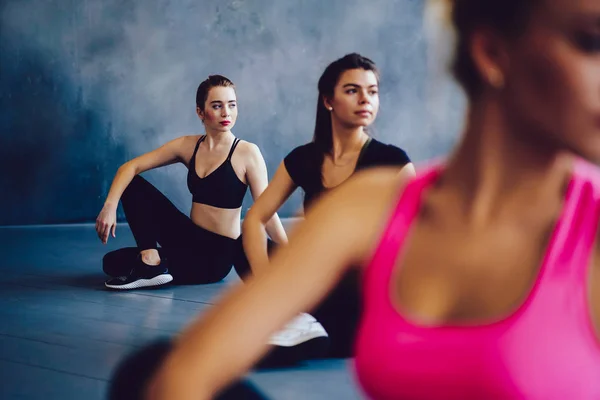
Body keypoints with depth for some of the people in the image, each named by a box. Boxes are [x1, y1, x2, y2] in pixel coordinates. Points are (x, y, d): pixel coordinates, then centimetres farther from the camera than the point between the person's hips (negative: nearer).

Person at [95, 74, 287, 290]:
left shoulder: (247, 153, -12)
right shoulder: (188, 146, 2)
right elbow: (131, 167, -1)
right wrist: (110, 206, -19)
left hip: (217, 255, -6)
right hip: (190, 241, 6)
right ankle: (150, 258, -9)